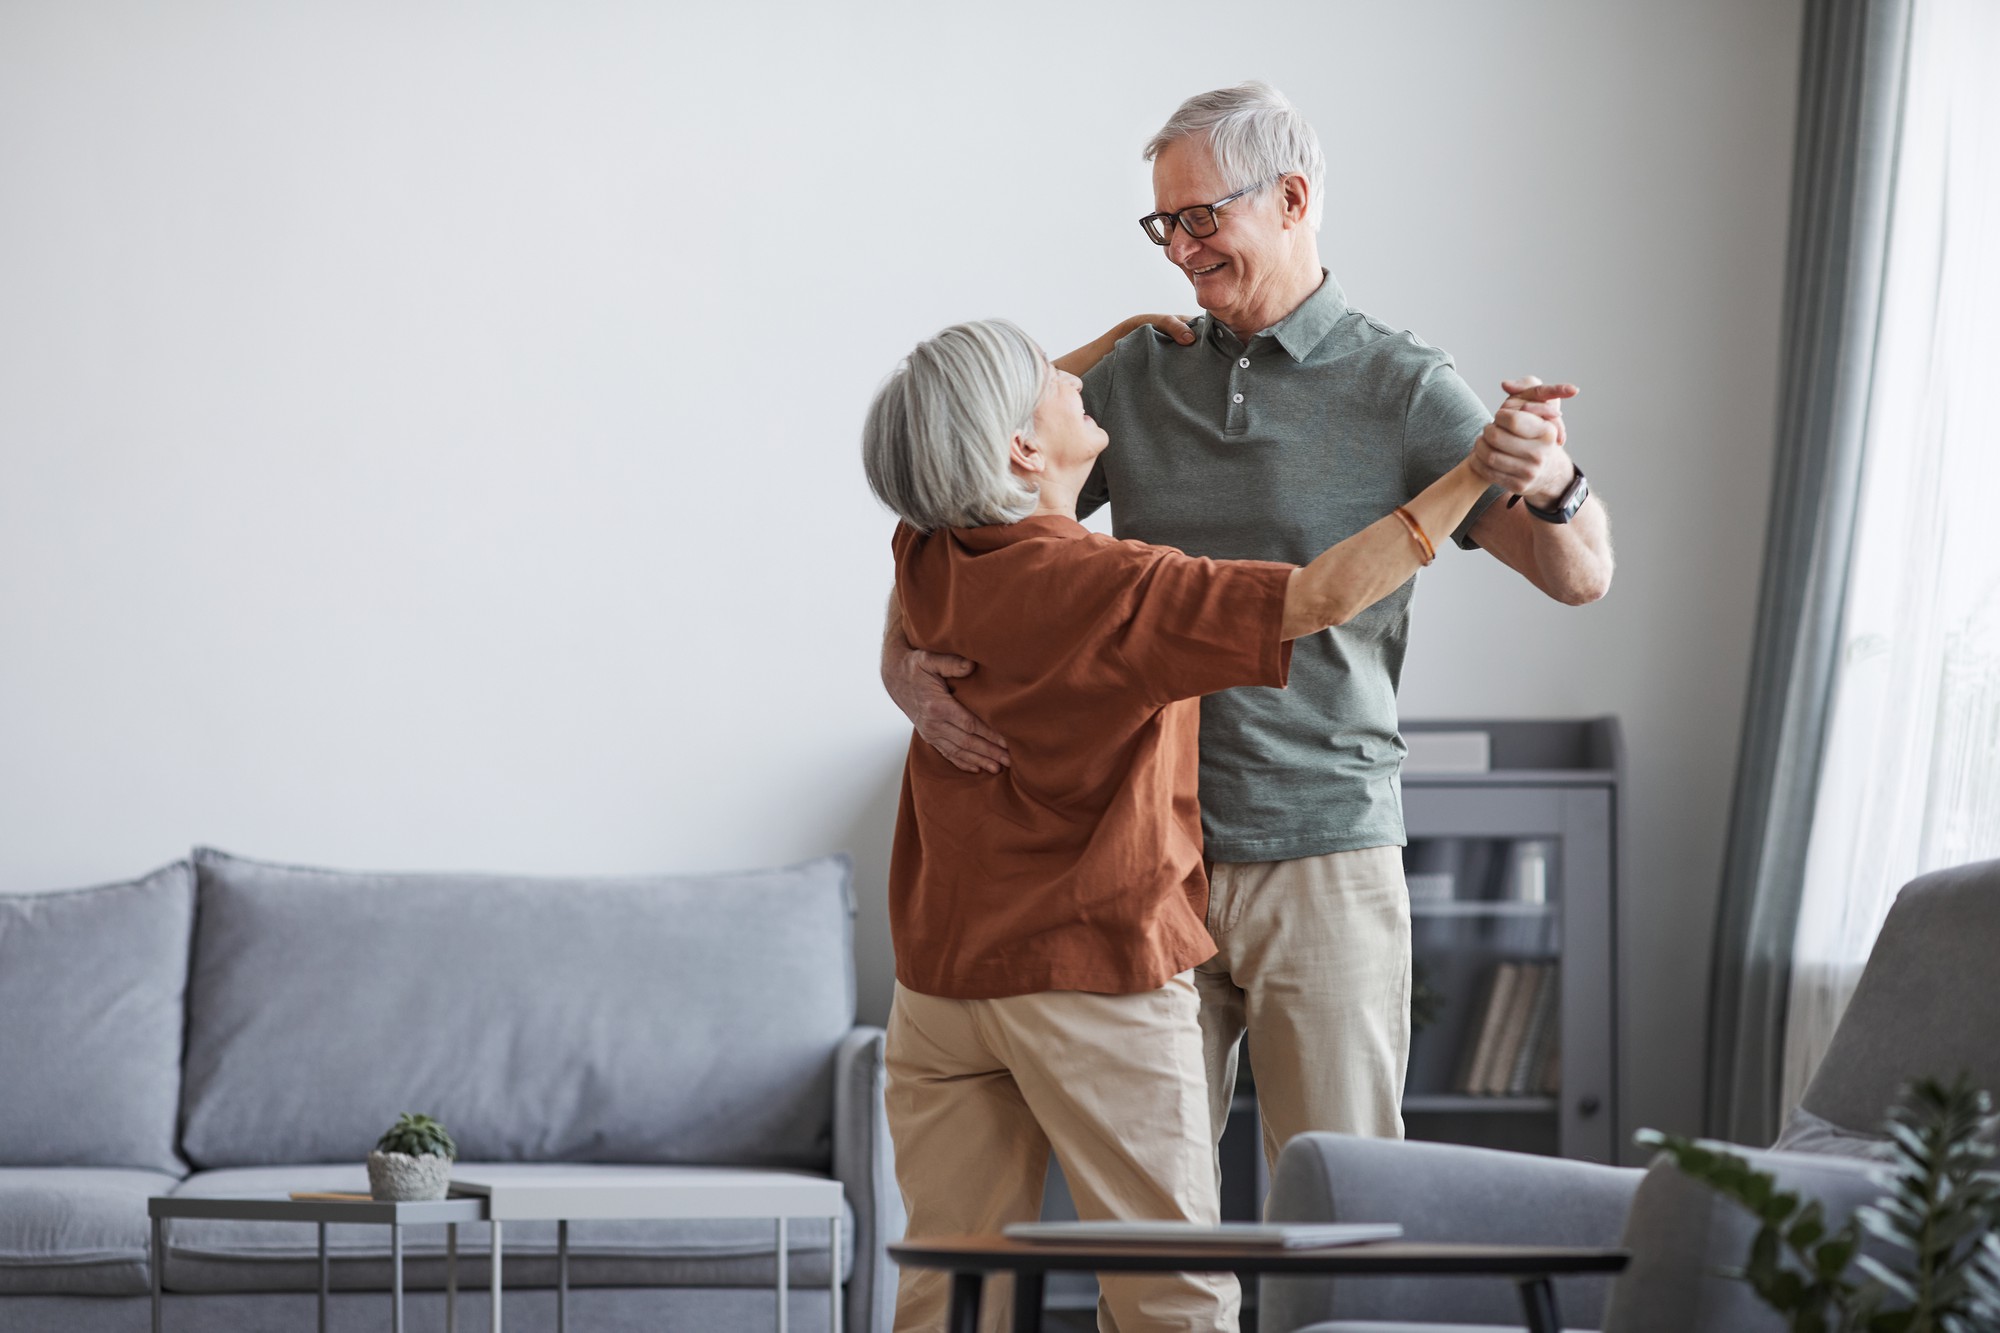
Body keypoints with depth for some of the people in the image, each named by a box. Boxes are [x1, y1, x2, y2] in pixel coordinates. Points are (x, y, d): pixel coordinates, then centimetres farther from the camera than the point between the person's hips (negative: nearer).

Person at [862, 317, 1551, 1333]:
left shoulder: (928, 563, 1)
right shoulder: (1107, 591, -19)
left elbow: (954, 438, 23)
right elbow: (1323, 598, -25)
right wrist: (1478, 471, -20)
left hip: (944, 974, 7)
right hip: (1093, 970, -7)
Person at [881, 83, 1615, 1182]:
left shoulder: (1399, 390, -3)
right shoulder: (1133, 377, 8)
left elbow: (1579, 575, -9)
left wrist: (1551, 484, -33)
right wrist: (912, 672, -12)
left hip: (1325, 861, -3)